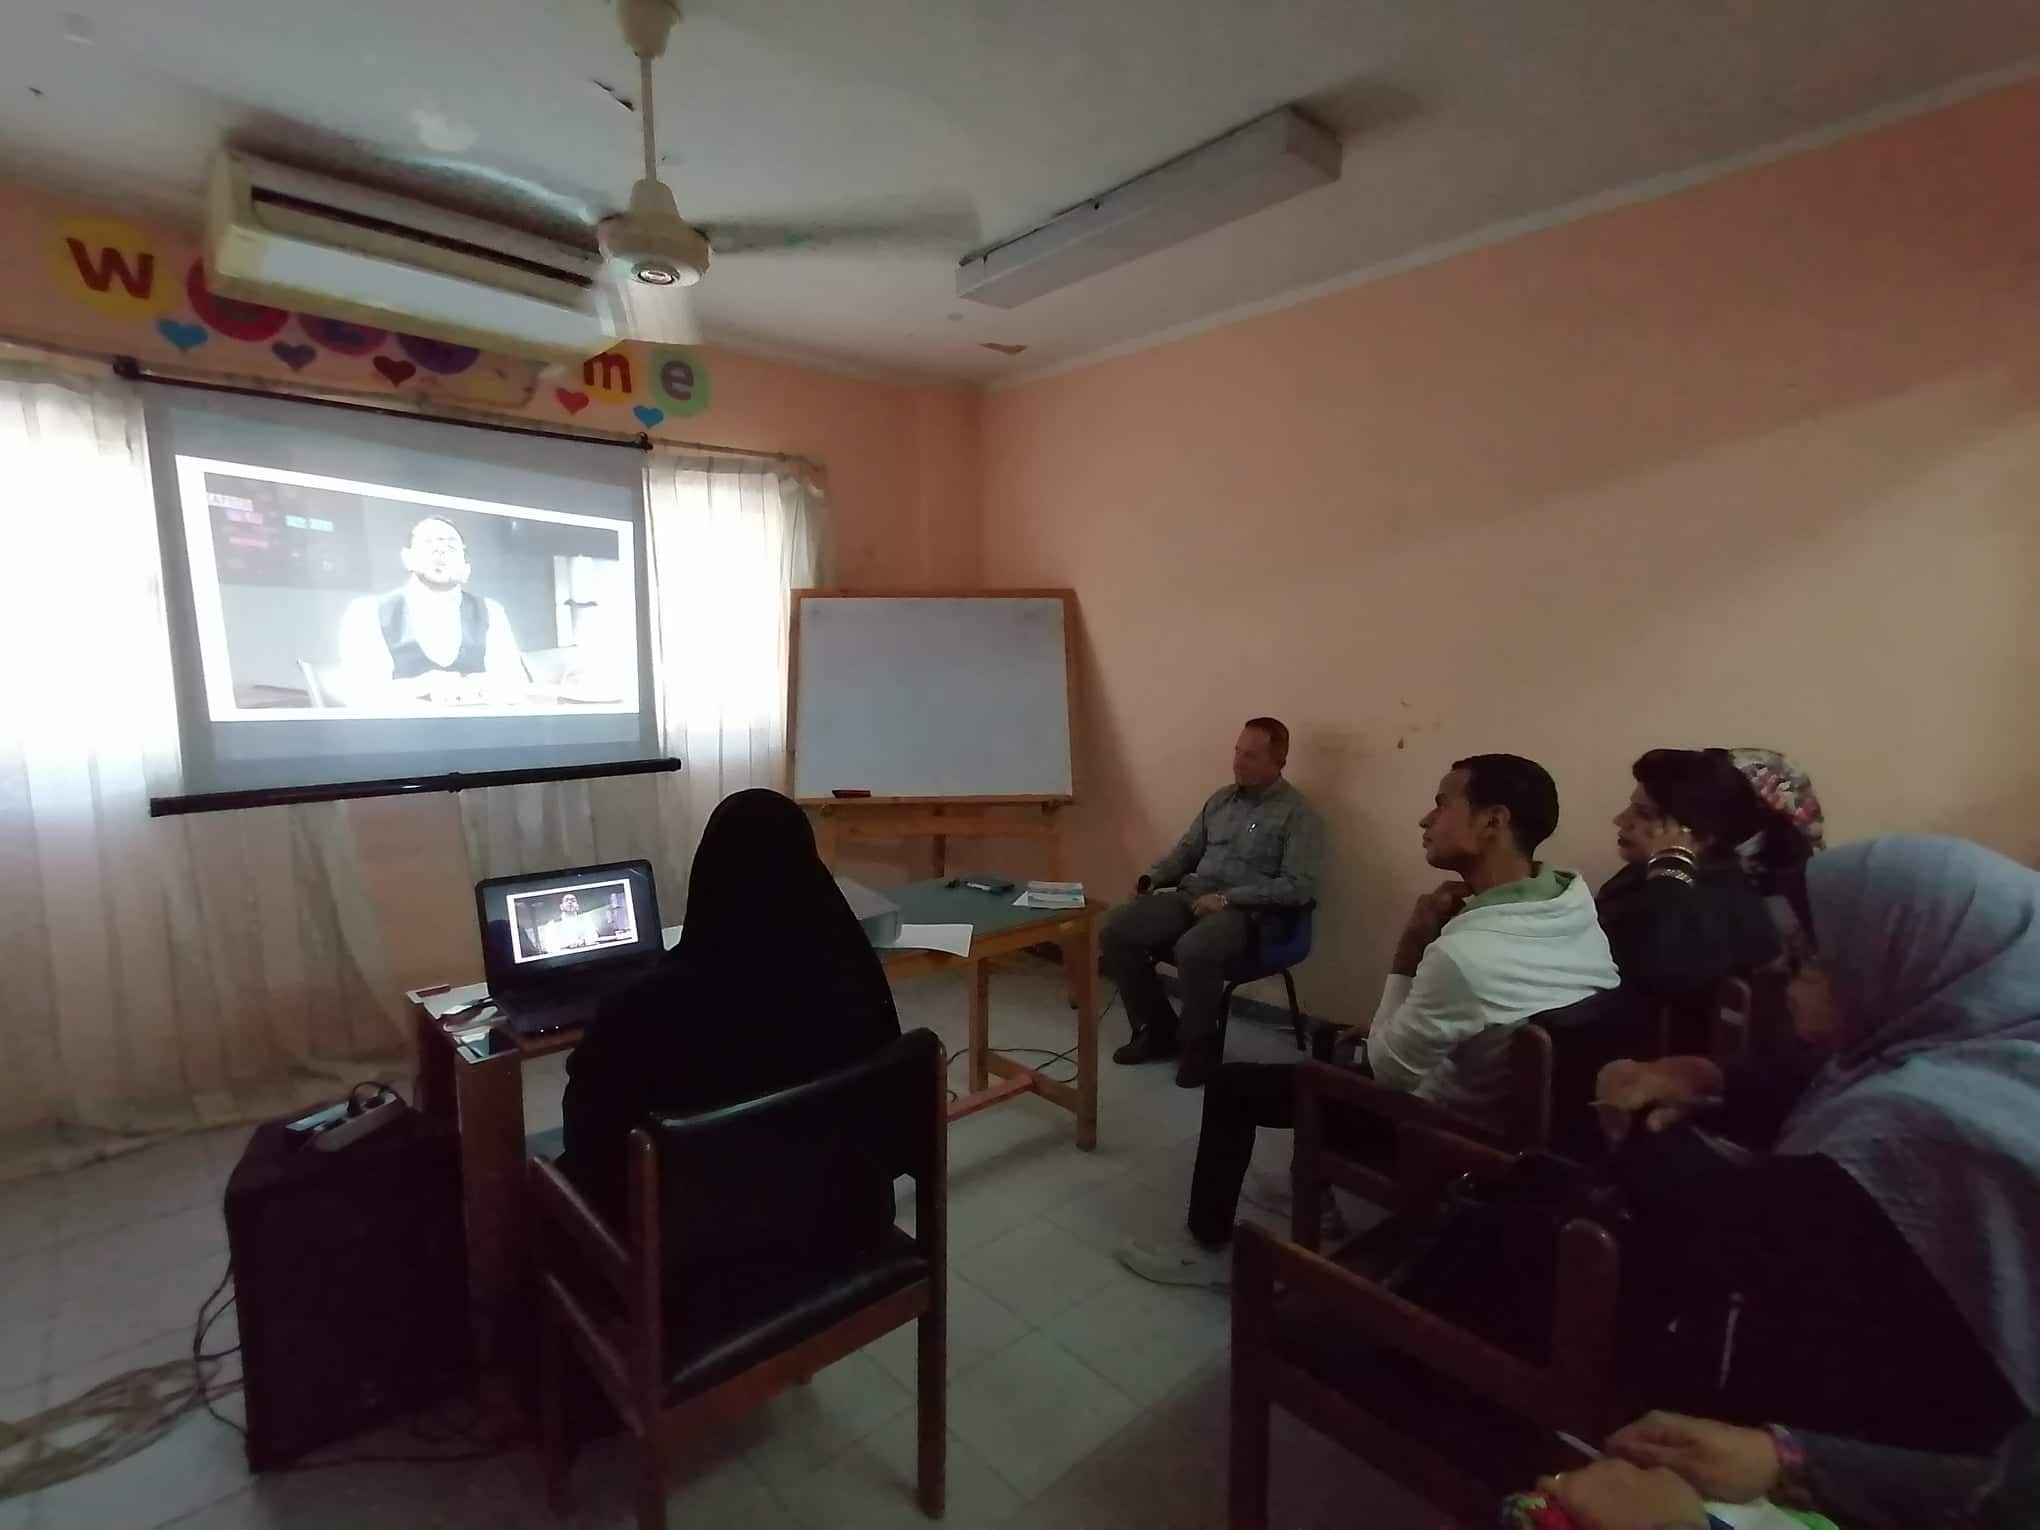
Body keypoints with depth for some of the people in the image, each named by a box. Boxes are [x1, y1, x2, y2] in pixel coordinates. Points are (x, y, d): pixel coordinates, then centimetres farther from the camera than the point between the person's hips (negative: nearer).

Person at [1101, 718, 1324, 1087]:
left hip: (1244, 911, -6)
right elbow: (1187, 850, 22)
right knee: (1115, 930, -15)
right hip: (1190, 895, 7)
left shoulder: (1297, 814, -5)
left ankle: (1200, 1043, -7)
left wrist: (1227, 898, -19)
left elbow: (1299, 887, -13)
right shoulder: (1220, 799, 15)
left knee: (1193, 951, -38)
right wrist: (1151, 879, 3)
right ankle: (1156, 1029, 4)